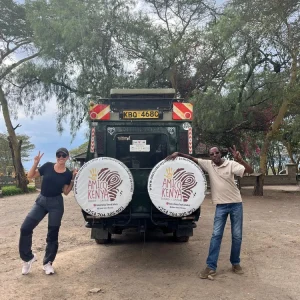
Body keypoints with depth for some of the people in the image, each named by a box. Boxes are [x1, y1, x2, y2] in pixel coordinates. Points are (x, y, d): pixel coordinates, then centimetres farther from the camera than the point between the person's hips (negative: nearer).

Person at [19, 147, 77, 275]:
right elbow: (30, 176, 3)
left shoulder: (68, 174, -4)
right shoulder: (48, 166, -3)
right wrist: (36, 163, -11)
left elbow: (66, 192, 1)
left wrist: (73, 179, -9)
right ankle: (28, 257, 12)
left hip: (56, 204, -1)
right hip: (41, 200, 1)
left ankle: (48, 262, 21)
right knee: (25, 228, -7)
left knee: (52, 234, 4)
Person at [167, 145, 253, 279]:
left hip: (236, 204, -1)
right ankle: (211, 267, 0)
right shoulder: (208, 164, -1)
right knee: (216, 235, -3)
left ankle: (235, 263, 23)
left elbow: (250, 170, -19)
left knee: (237, 236, 6)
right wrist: (178, 153, -11)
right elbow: (192, 158, 3)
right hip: (221, 205, 1)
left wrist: (240, 160, -36)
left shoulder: (231, 164, -8)